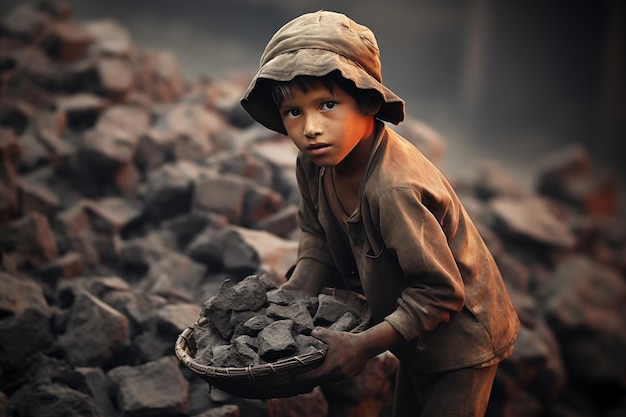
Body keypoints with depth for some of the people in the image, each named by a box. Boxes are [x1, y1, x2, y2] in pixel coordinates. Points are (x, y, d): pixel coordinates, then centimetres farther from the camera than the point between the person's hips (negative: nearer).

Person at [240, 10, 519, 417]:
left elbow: (441, 292, -32)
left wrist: (366, 345, -31)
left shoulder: (395, 190, -39)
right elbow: (318, 236, 4)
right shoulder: (314, 164, -14)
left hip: (463, 336, -8)